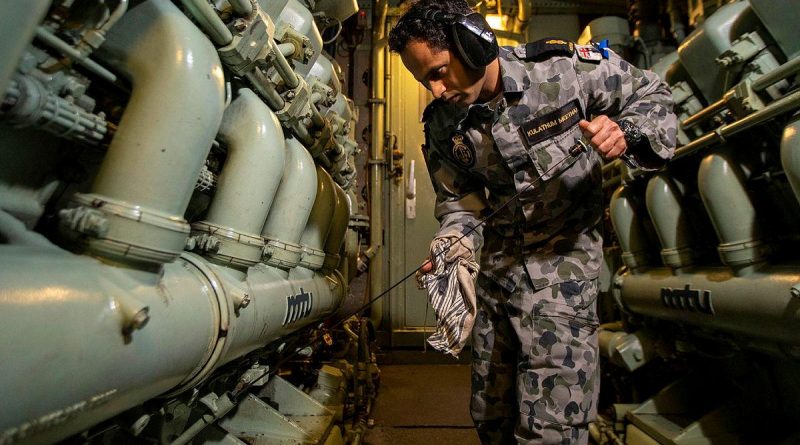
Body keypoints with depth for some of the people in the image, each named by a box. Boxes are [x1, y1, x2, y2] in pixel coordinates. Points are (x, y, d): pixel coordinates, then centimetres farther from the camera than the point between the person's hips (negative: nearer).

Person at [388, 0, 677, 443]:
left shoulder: (563, 65, -13)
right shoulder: (442, 126, -3)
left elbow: (651, 94, 0)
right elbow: (457, 202, 1)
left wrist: (625, 133, -22)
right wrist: (453, 248, -19)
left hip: (564, 255, -4)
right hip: (499, 261, 4)